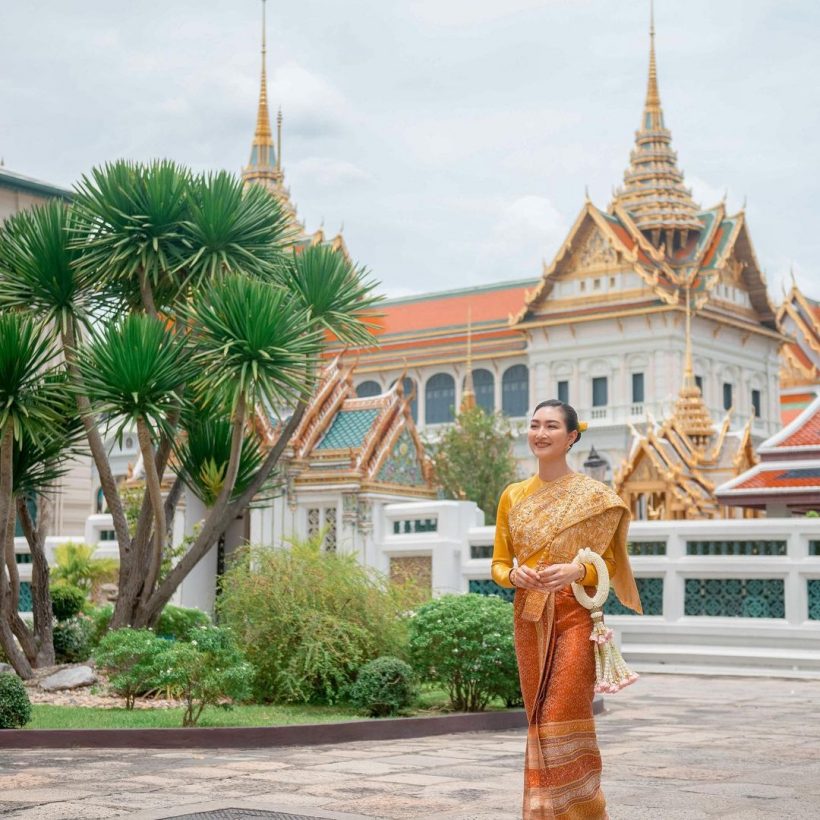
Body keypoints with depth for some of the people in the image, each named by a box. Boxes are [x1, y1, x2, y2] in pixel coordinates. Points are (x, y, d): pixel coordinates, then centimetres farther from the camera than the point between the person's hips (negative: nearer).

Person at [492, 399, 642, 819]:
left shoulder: (593, 496, -1)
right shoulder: (513, 496, 9)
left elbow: (609, 563, 1)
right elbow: (499, 564, 11)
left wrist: (576, 571, -19)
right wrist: (515, 575, -11)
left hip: (575, 617, -4)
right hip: (529, 618, 4)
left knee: (563, 722, -10)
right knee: (539, 720, 7)